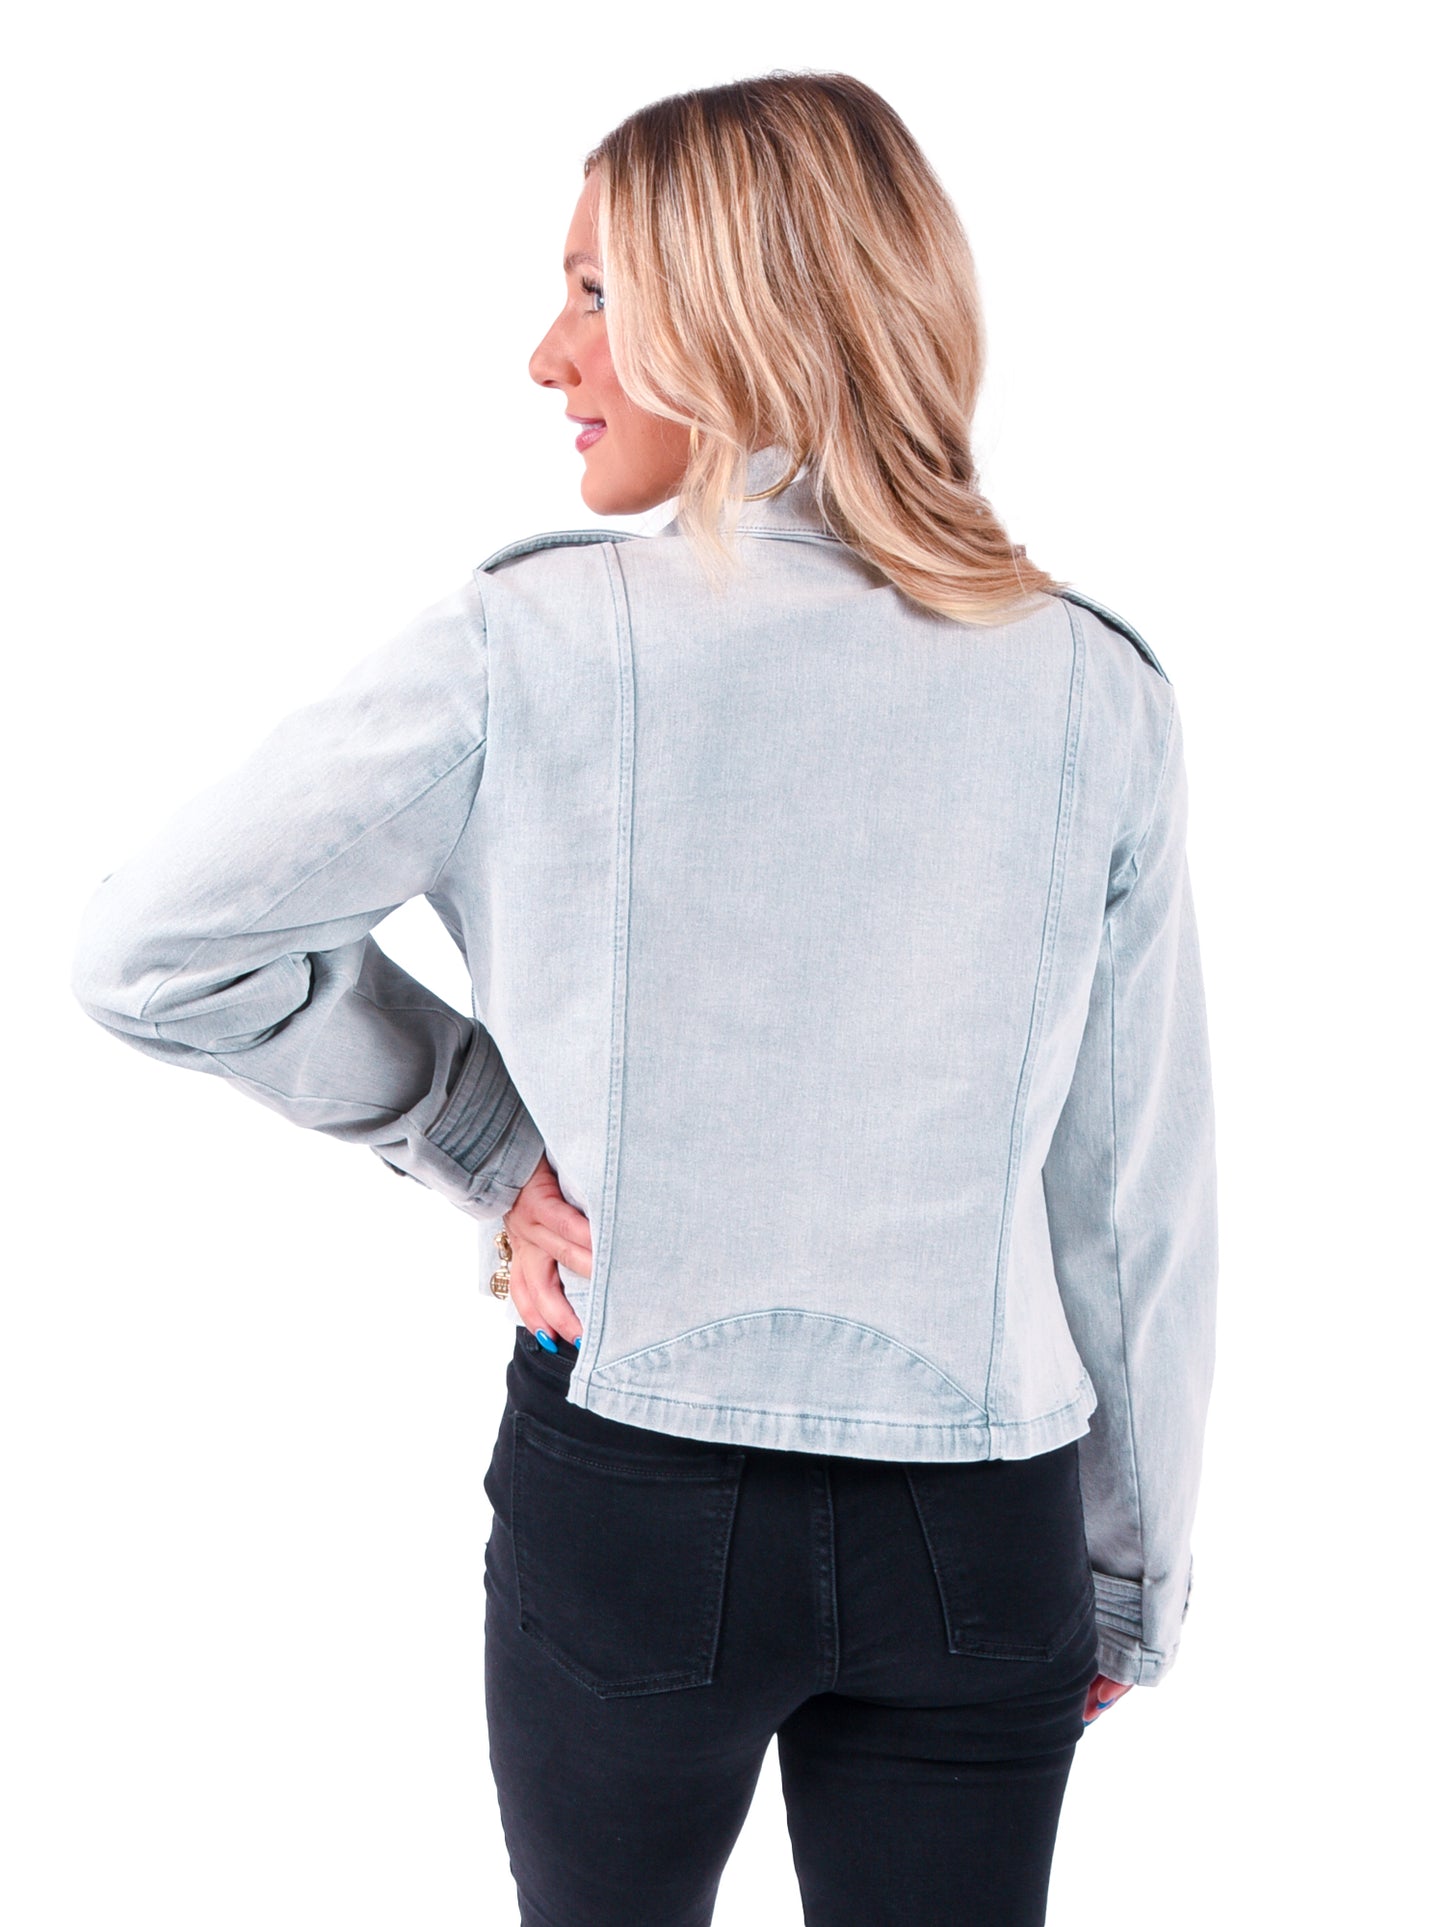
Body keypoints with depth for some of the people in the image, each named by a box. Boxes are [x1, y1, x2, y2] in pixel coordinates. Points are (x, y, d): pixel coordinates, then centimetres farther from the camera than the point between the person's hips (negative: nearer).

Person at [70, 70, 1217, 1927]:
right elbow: (1143, 1196, -2)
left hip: (622, 1502, -1)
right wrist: (1131, 1577, 10)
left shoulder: (526, 645, -13)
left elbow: (147, 951, -7)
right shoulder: (1097, 688, -7)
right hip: (980, 1537, 1)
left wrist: (481, 1145, 0)